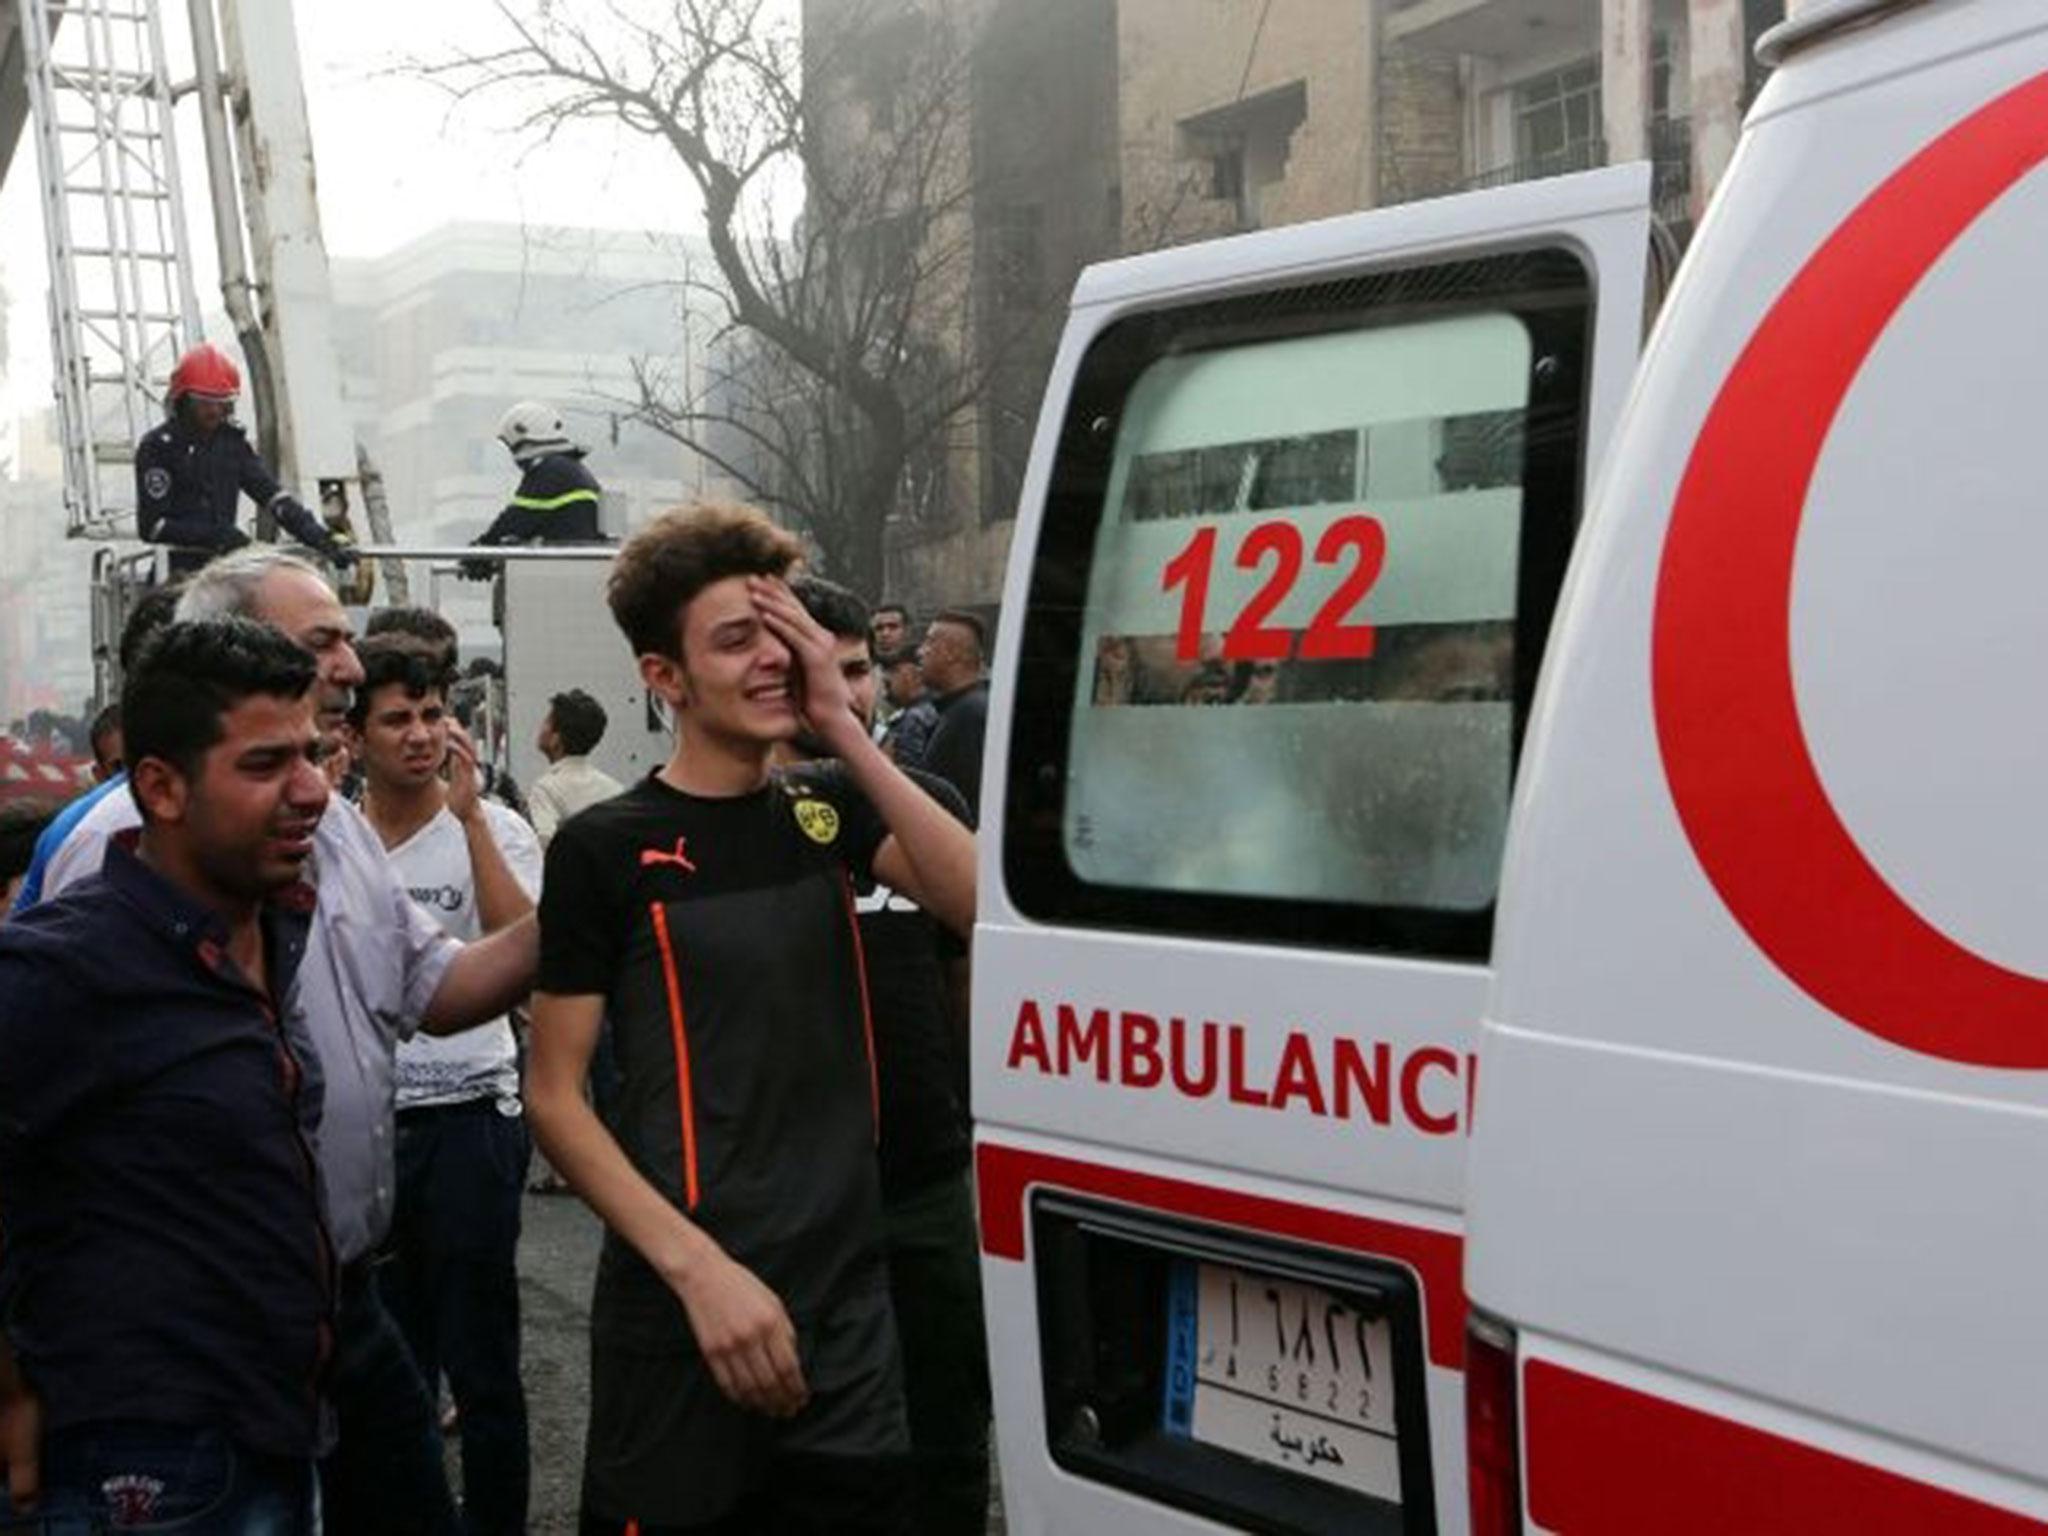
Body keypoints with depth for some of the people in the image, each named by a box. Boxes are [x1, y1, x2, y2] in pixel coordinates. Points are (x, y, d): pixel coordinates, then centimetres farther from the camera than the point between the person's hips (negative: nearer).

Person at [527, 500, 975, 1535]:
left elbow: (982, 905, -9)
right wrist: (699, 1267, -16)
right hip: (683, 1321, -4)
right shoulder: (606, 848, -6)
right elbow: (553, 1097, -7)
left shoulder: (828, 807, 7)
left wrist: (842, 728, -12)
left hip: (847, 1305, 4)